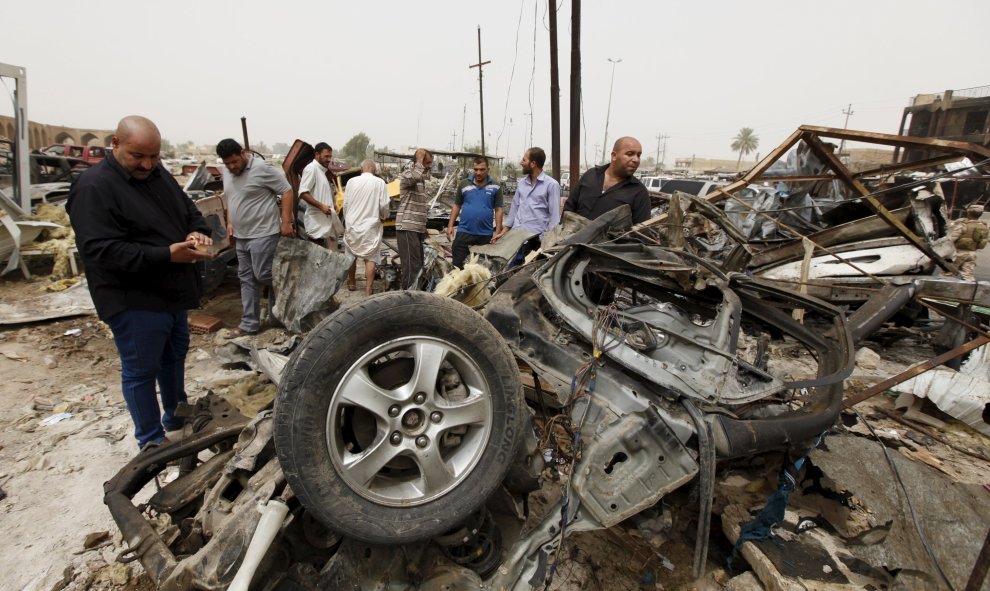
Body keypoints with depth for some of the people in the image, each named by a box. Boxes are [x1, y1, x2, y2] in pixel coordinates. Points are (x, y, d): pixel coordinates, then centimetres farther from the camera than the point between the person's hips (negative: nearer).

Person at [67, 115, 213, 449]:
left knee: (174, 356, 22)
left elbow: (190, 212, 13)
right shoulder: (94, 187, -17)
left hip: (172, 293, 8)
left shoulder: (159, 174, 7)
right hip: (134, 300, -8)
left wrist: (199, 232, -11)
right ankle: (152, 440, 22)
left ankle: (175, 416, 42)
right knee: (141, 370, 6)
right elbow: (101, 249, -25)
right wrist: (166, 255, -34)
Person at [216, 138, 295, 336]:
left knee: (263, 275, -9)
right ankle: (249, 324, 17)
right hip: (240, 236, 8)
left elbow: (287, 191, -14)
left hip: (263, 234, -8)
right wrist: (230, 223, 14)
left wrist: (286, 222, -17)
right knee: (246, 279, 10)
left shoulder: (262, 168, -14)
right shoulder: (227, 173, 10)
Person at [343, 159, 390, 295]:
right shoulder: (379, 182, -6)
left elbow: (345, 203, 4)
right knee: (371, 258, 1)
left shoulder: (351, 181, 0)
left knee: (351, 255, 18)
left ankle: (351, 283, 33)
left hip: (353, 224, 3)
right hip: (371, 226, -2)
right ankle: (368, 289, -3)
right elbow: (384, 205, -5)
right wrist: (383, 217, 15)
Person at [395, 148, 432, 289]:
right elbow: (416, 176, -36)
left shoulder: (421, 178, 19)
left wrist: (424, 226, 24)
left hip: (417, 227, 9)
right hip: (407, 227, -9)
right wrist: (420, 158, -19)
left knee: (418, 263, 13)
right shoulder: (408, 174, -9)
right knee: (412, 264, -12)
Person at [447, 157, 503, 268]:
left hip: (485, 234, 0)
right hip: (464, 231, 0)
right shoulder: (464, 184, 3)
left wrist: (497, 231, -4)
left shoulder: (495, 187, 1)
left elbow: (498, 210, 1)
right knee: (457, 265, 2)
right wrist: (450, 226, 2)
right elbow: (456, 206, 9)